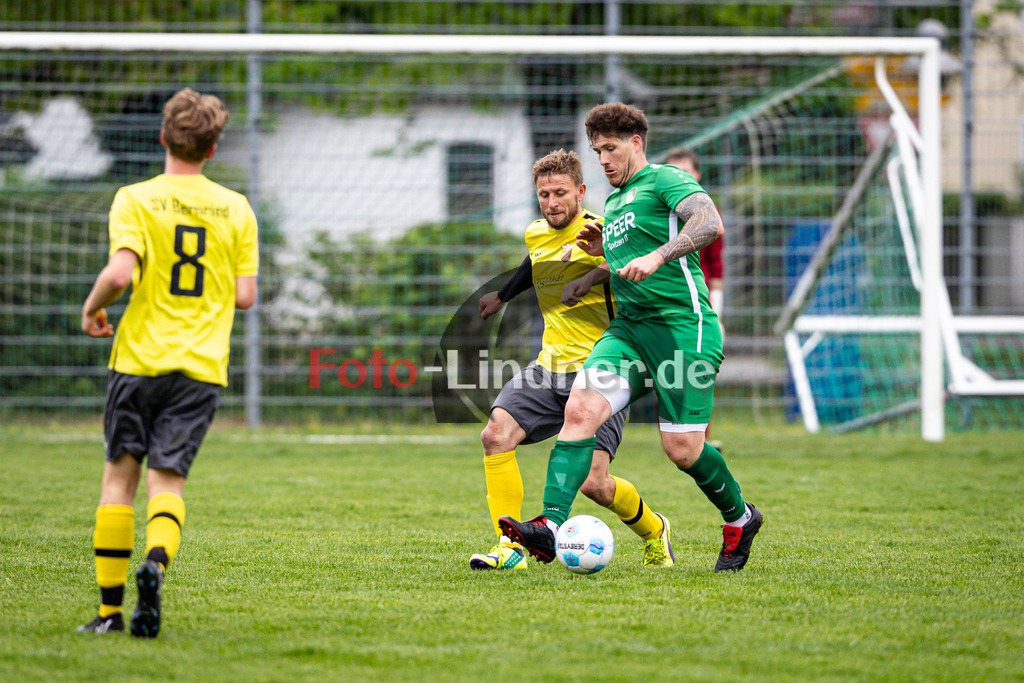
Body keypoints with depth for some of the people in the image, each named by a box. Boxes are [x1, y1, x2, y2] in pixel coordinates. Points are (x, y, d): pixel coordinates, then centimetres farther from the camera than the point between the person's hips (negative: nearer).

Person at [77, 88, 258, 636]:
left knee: (120, 475, 9)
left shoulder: (135, 200, -4)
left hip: (139, 356, -1)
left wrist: (91, 309, 2)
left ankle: (110, 607, 8)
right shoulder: (236, 210, 5)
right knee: (167, 478, 2)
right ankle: (155, 562, -29)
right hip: (201, 365, 1)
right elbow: (245, 297, 3)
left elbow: (119, 273, -17)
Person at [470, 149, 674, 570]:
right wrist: (502, 296, 50)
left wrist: (596, 274, -32)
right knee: (496, 434, -17)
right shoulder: (536, 236, 12)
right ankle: (509, 548, -11)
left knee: (593, 483, -14)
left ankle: (653, 531, 18)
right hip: (549, 368, 6)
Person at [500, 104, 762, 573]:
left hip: (683, 324, -7)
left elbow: (709, 223, -22)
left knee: (682, 448, -9)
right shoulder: (613, 203, 23)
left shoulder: (664, 180, -3)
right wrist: (602, 249, 17)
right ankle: (551, 525, -27)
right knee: (579, 409, -16)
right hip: (629, 327, 7)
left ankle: (739, 519, 20)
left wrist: (655, 256, -32)